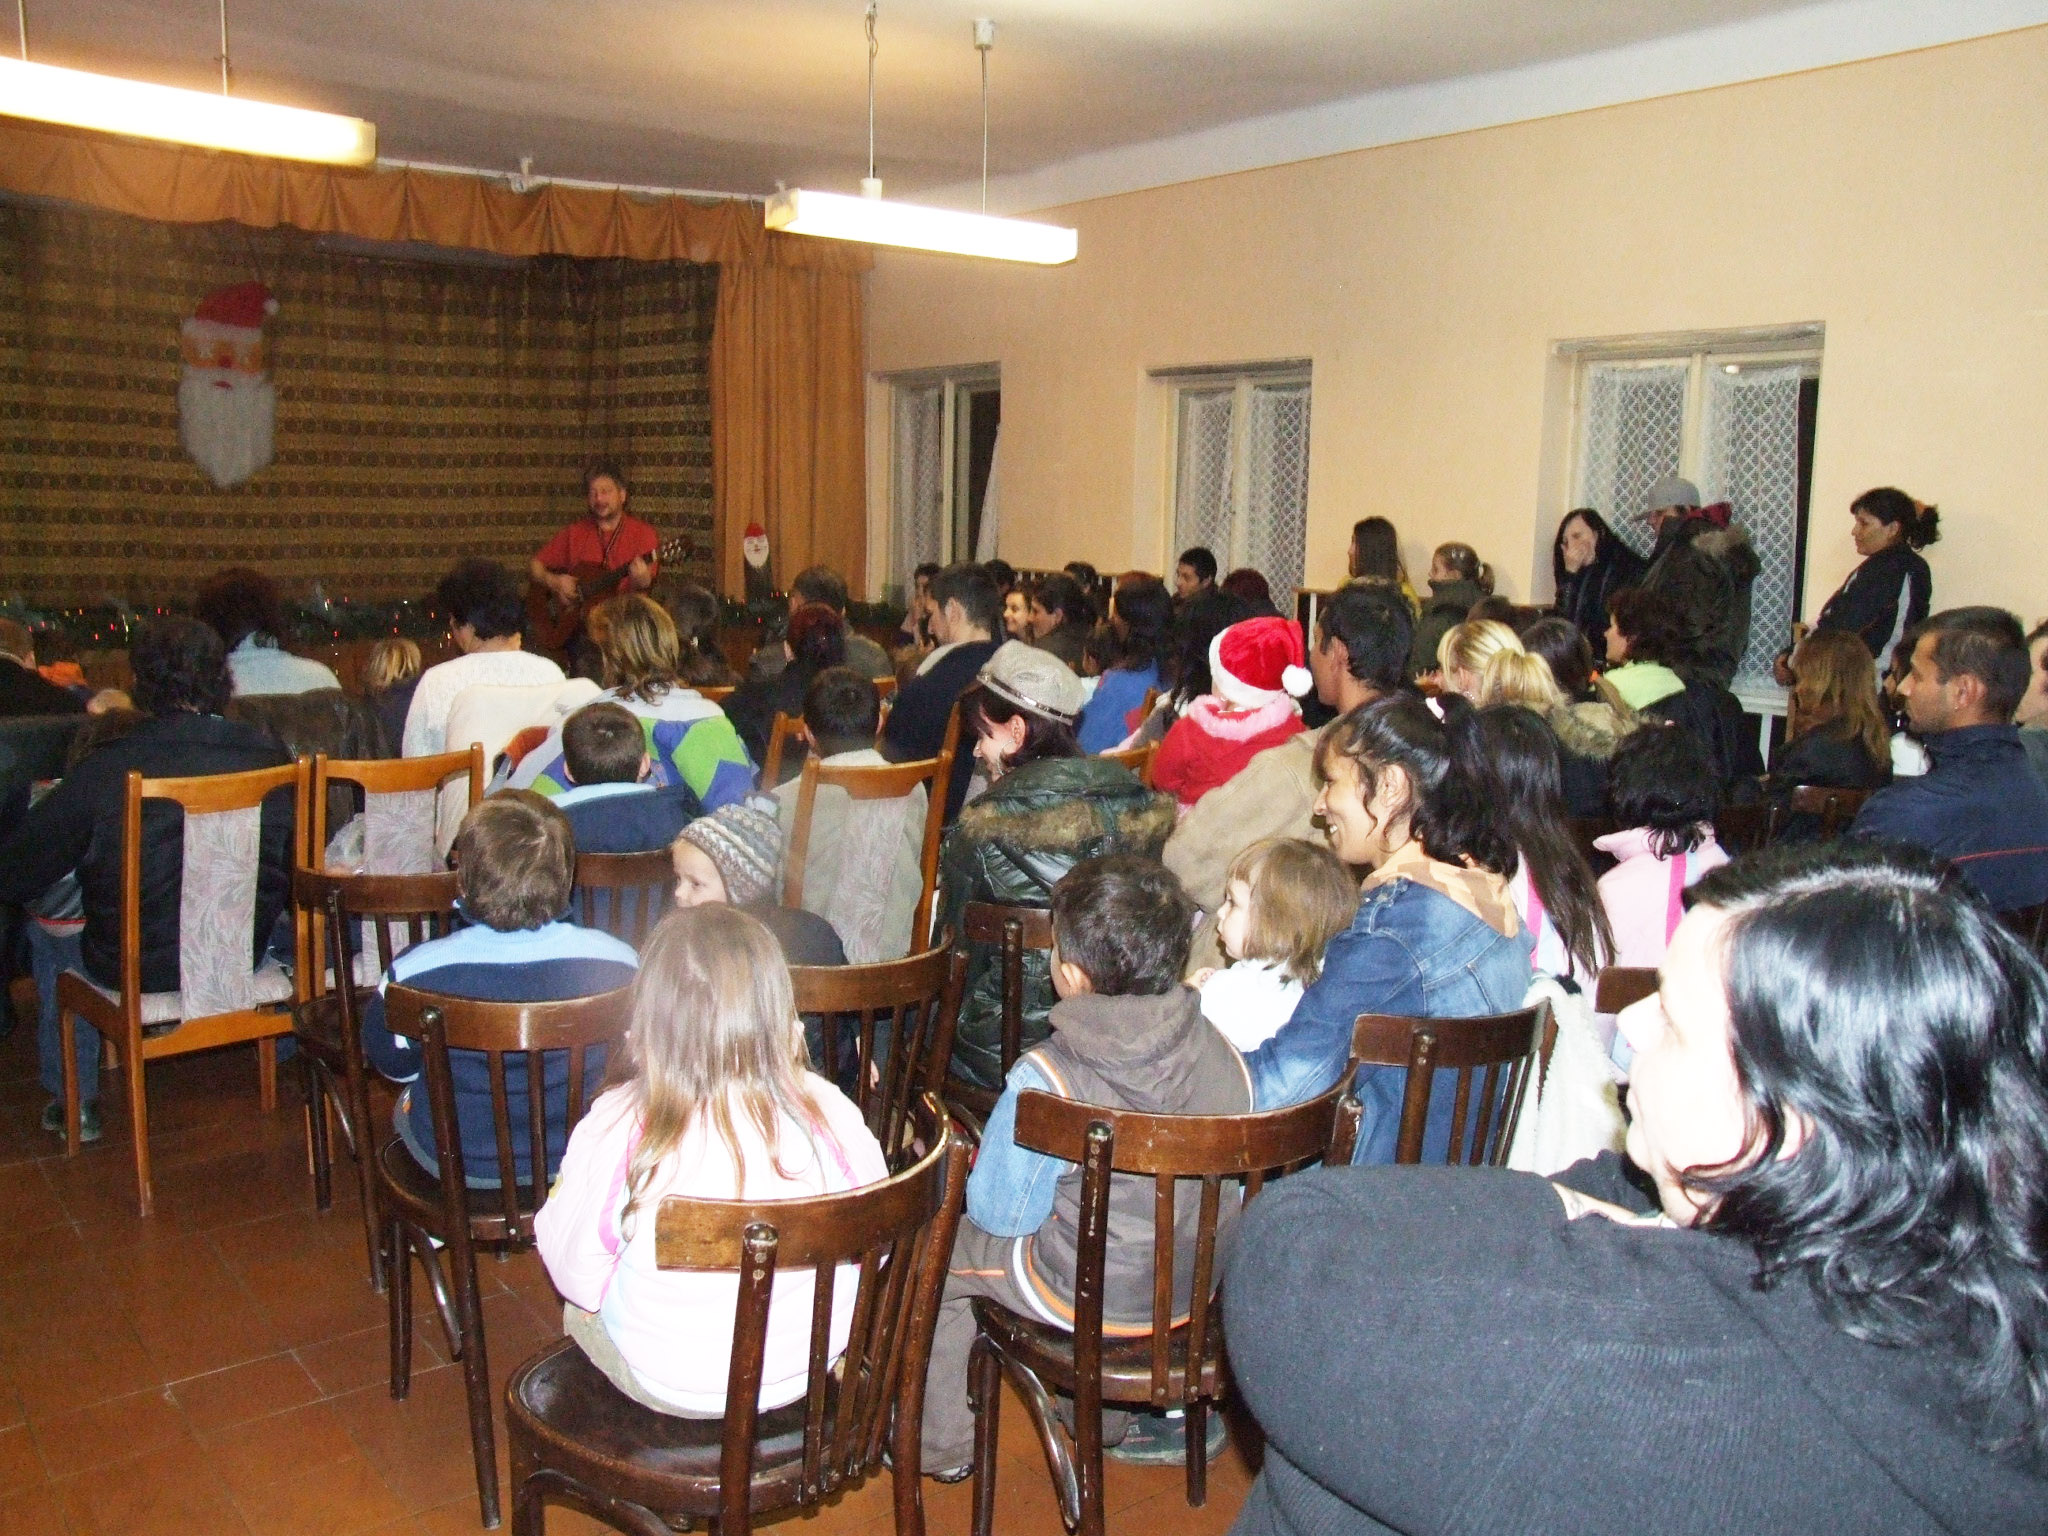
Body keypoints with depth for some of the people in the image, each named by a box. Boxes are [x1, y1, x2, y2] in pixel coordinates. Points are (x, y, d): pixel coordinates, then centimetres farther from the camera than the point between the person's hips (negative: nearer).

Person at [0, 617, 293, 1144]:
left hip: (134, 970, -2)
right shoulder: (271, 758, -14)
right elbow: (297, 872, -1)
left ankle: (73, 1100, 38)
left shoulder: (105, 770, -21)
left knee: (50, 938, 29)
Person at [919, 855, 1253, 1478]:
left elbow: (999, 1214, -16)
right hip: (1201, 1289, 5)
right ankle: (1106, 1422, 49)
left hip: (1086, 1299, -5)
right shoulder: (1222, 1051, -13)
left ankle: (941, 1445, 33)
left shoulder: (1042, 1081, -27)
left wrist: (975, 1165, 6)